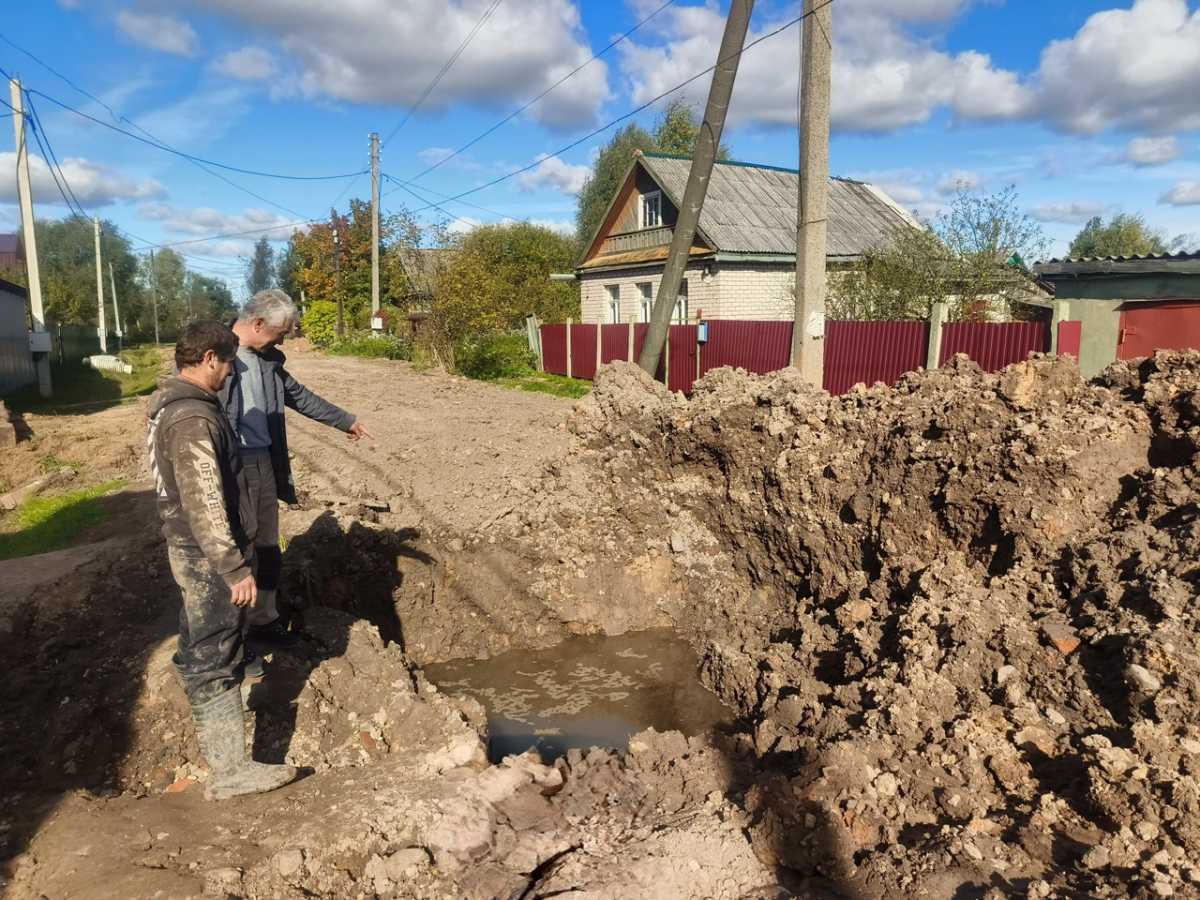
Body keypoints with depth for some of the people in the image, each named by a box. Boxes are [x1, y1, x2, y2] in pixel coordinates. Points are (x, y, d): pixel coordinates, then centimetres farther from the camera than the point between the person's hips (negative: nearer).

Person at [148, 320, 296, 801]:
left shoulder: (172, 405, 9)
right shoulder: (192, 419, -24)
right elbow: (205, 505, -27)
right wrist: (236, 568, -24)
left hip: (191, 548, 10)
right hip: (208, 555, -10)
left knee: (200, 640, 28)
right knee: (214, 660, -5)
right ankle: (229, 770, 2)